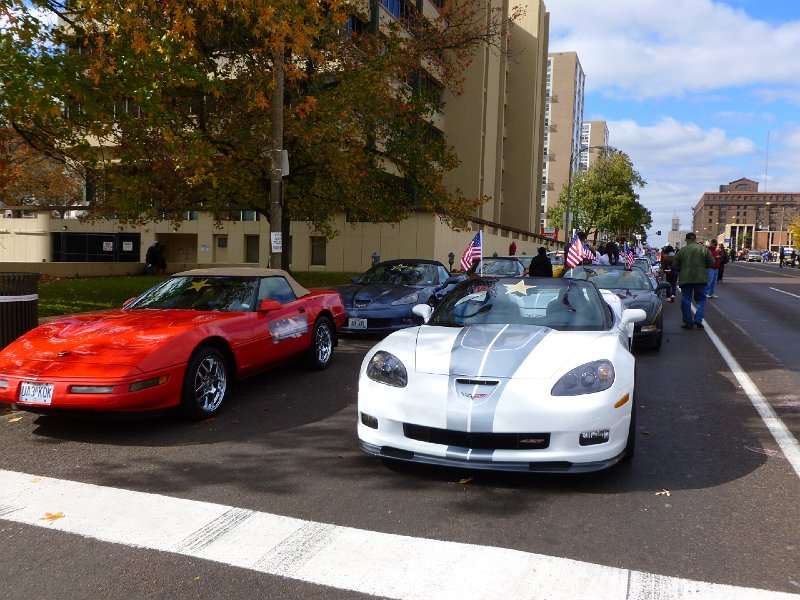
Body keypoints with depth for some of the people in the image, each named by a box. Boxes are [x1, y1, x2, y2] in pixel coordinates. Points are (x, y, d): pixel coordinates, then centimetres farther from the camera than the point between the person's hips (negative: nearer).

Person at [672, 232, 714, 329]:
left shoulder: (682, 250, -4)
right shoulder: (704, 249, -2)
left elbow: (675, 265, 1)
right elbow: (711, 262, 1)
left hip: (685, 279, -1)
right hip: (700, 278, 1)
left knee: (686, 300, 7)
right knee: (701, 299, 12)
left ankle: (688, 323, 7)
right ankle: (698, 319, -3)